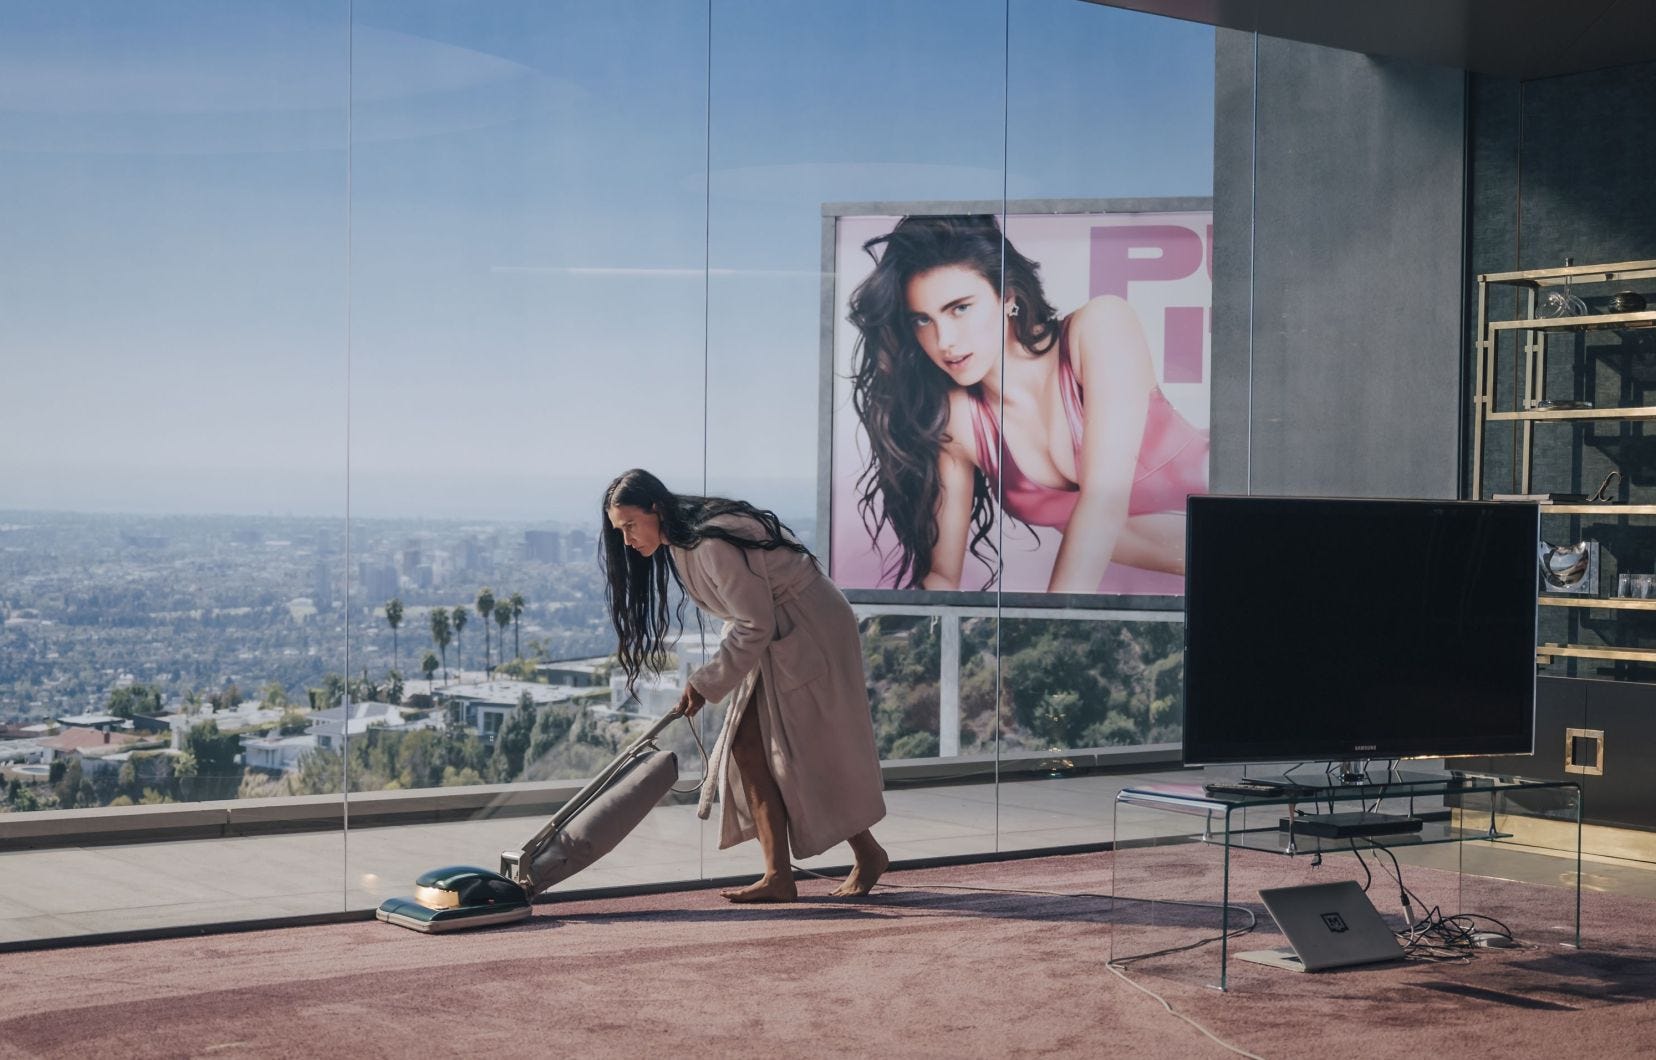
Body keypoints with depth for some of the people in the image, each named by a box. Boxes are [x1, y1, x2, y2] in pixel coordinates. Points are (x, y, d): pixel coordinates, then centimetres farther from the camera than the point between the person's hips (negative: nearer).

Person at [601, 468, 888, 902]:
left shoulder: (713, 544, -26)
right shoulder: (680, 544, 5)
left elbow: (755, 625, -24)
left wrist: (706, 684, -19)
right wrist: (714, 680, 9)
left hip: (811, 632, -10)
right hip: (776, 638, 10)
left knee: (812, 755, -5)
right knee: (748, 748, -1)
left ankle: (869, 855, 12)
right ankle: (778, 876, -4)